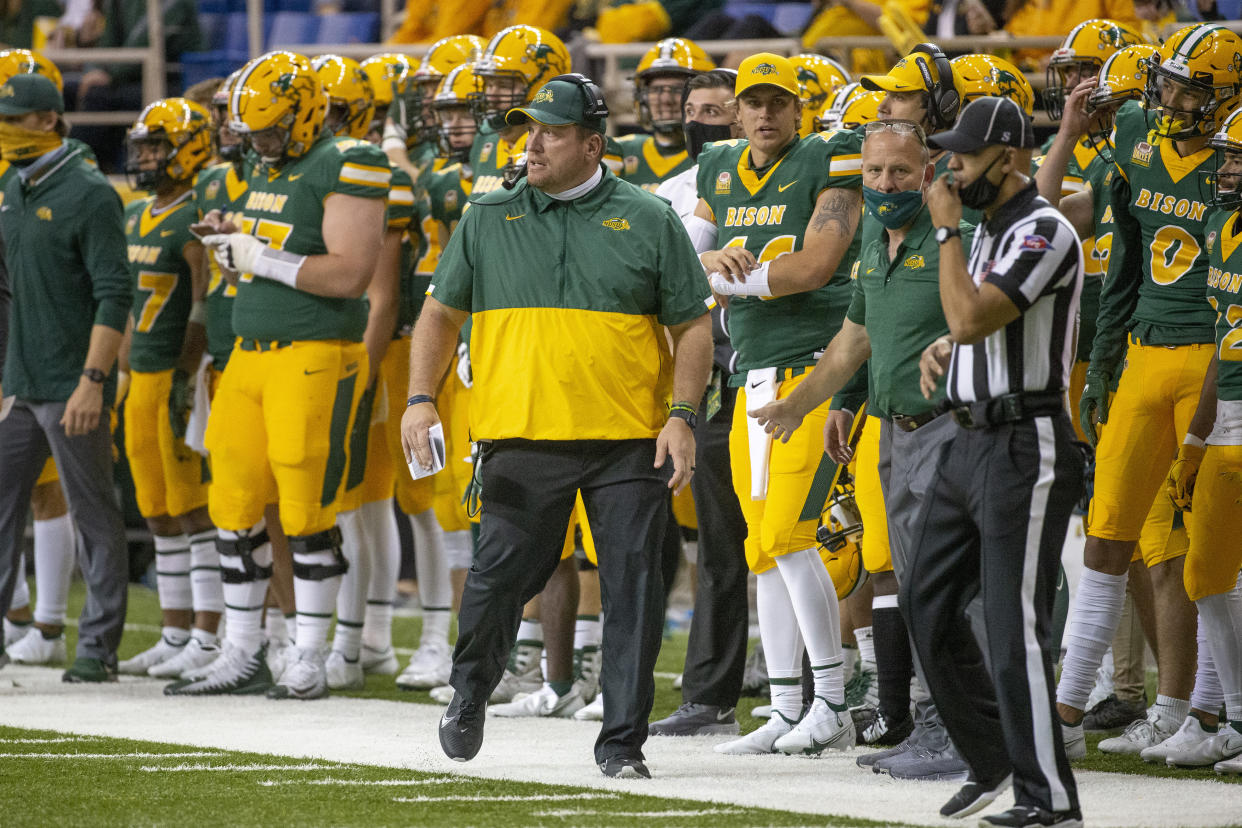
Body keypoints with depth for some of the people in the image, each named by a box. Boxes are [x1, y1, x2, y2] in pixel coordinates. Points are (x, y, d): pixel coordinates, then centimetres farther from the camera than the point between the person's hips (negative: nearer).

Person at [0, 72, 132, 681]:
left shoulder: (90, 195, -12)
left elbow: (115, 296, -17)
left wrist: (93, 381, -23)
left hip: (70, 386, -8)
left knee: (93, 513, 0)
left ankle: (99, 646, 5)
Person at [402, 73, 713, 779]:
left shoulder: (648, 221, 4)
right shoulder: (489, 219, 8)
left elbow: (693, 326, 6)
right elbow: (442, 313, 13)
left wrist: (682, 416, -4)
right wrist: (421, 398, 1)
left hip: (630, 443, -1)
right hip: (522, 437, 1)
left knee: (634, 589, -2)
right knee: (500, 577, 0)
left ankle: (623, 739, 8)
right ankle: (470, 694, 27)